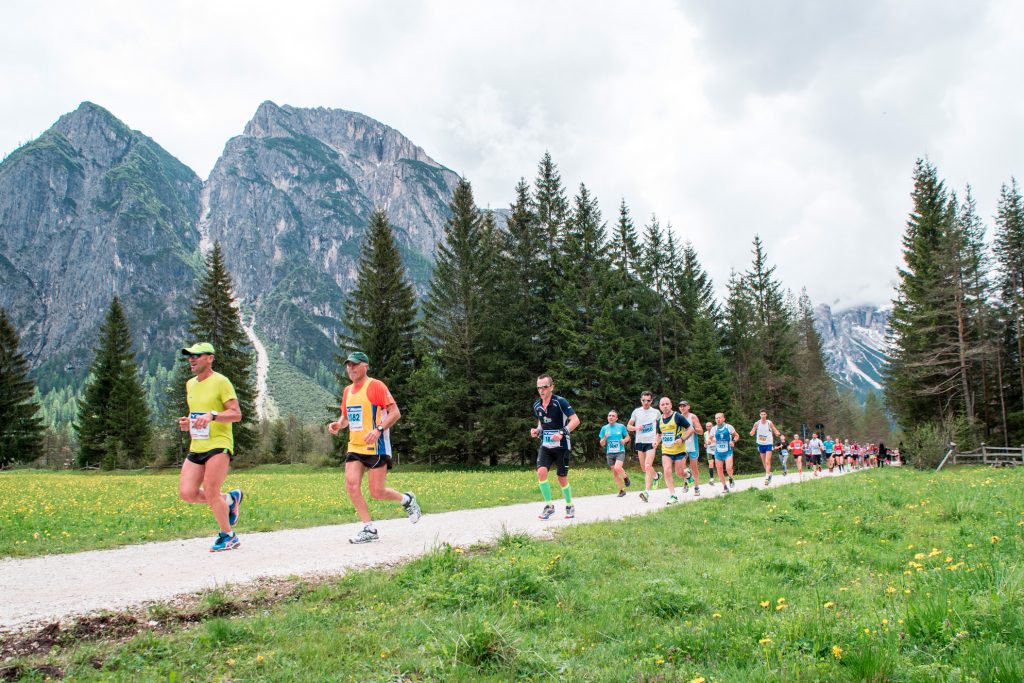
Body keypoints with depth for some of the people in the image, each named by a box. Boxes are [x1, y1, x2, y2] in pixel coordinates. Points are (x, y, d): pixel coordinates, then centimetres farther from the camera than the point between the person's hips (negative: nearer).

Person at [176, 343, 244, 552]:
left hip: (219, 445, -7)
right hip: (196, 447, 7)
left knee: (211, 493, -9)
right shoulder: (190, 384, 17)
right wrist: (187, 422, 7)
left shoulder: (221, 382, -6)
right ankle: (229, 499, 20)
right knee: (186, 493, -4)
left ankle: (228, 536, 10)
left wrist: (212, 415, -26)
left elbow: (236, 414, -11)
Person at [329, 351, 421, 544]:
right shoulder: (348, 390, 14)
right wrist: (338, 424, 3)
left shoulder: (376, 386, -8)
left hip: (376, 447, -7)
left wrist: (378, 430, -26)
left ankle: (406, 499, 24)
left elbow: (395, 413, -13)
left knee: (377, 492, -6)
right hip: (354, 447, 7)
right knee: (351, 486, -9)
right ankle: (369, 529, 2)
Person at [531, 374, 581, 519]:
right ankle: (548, 506, -4)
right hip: (545, 445, 4)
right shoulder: (537, 405, 4)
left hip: (561, 445, -4)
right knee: (541, 472, -17)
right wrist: (536, 431, 1)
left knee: (561, 477, 4)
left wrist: (562, 432, -27)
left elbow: (575, 420, -16)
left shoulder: (560, 402, -14)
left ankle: (570, 506, 26)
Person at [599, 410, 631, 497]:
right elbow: (602, 444, 5)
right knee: (614, 473, 5)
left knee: (617, 468, -25)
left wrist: (624, 440, -10)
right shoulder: (604, 428, 3)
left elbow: (627, 437, 12)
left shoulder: (621, 426, -1)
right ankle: (621, 490, 20)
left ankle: (625, 476, 7)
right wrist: (605, 438, -16)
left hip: (620, 452, -3)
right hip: (610, 453, 3)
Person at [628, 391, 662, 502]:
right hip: (639, 442, 3)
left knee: (647, 466, -18)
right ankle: (656, 475, 43)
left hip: (651, 442, -3)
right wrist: (636, 428, -11)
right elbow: (628, 426, 9)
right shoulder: (636, 411, 5)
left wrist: (658, 439, 2)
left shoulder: (656, 412, 3)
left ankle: (647, 492, -22)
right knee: (644, 468, 11)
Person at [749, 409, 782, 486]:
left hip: (769, 444, -3)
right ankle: (769, 473, 33)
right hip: (761, 444, 3)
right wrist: (754, 429, -26)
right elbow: (751, 434, -4)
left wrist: (779, 435, -25)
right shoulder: (757, 424, -3)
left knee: (767, 462, -15)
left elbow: (775, 431, -4)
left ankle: (767, 477, -17)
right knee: (764, 462, 13)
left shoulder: (770, 423, -8)